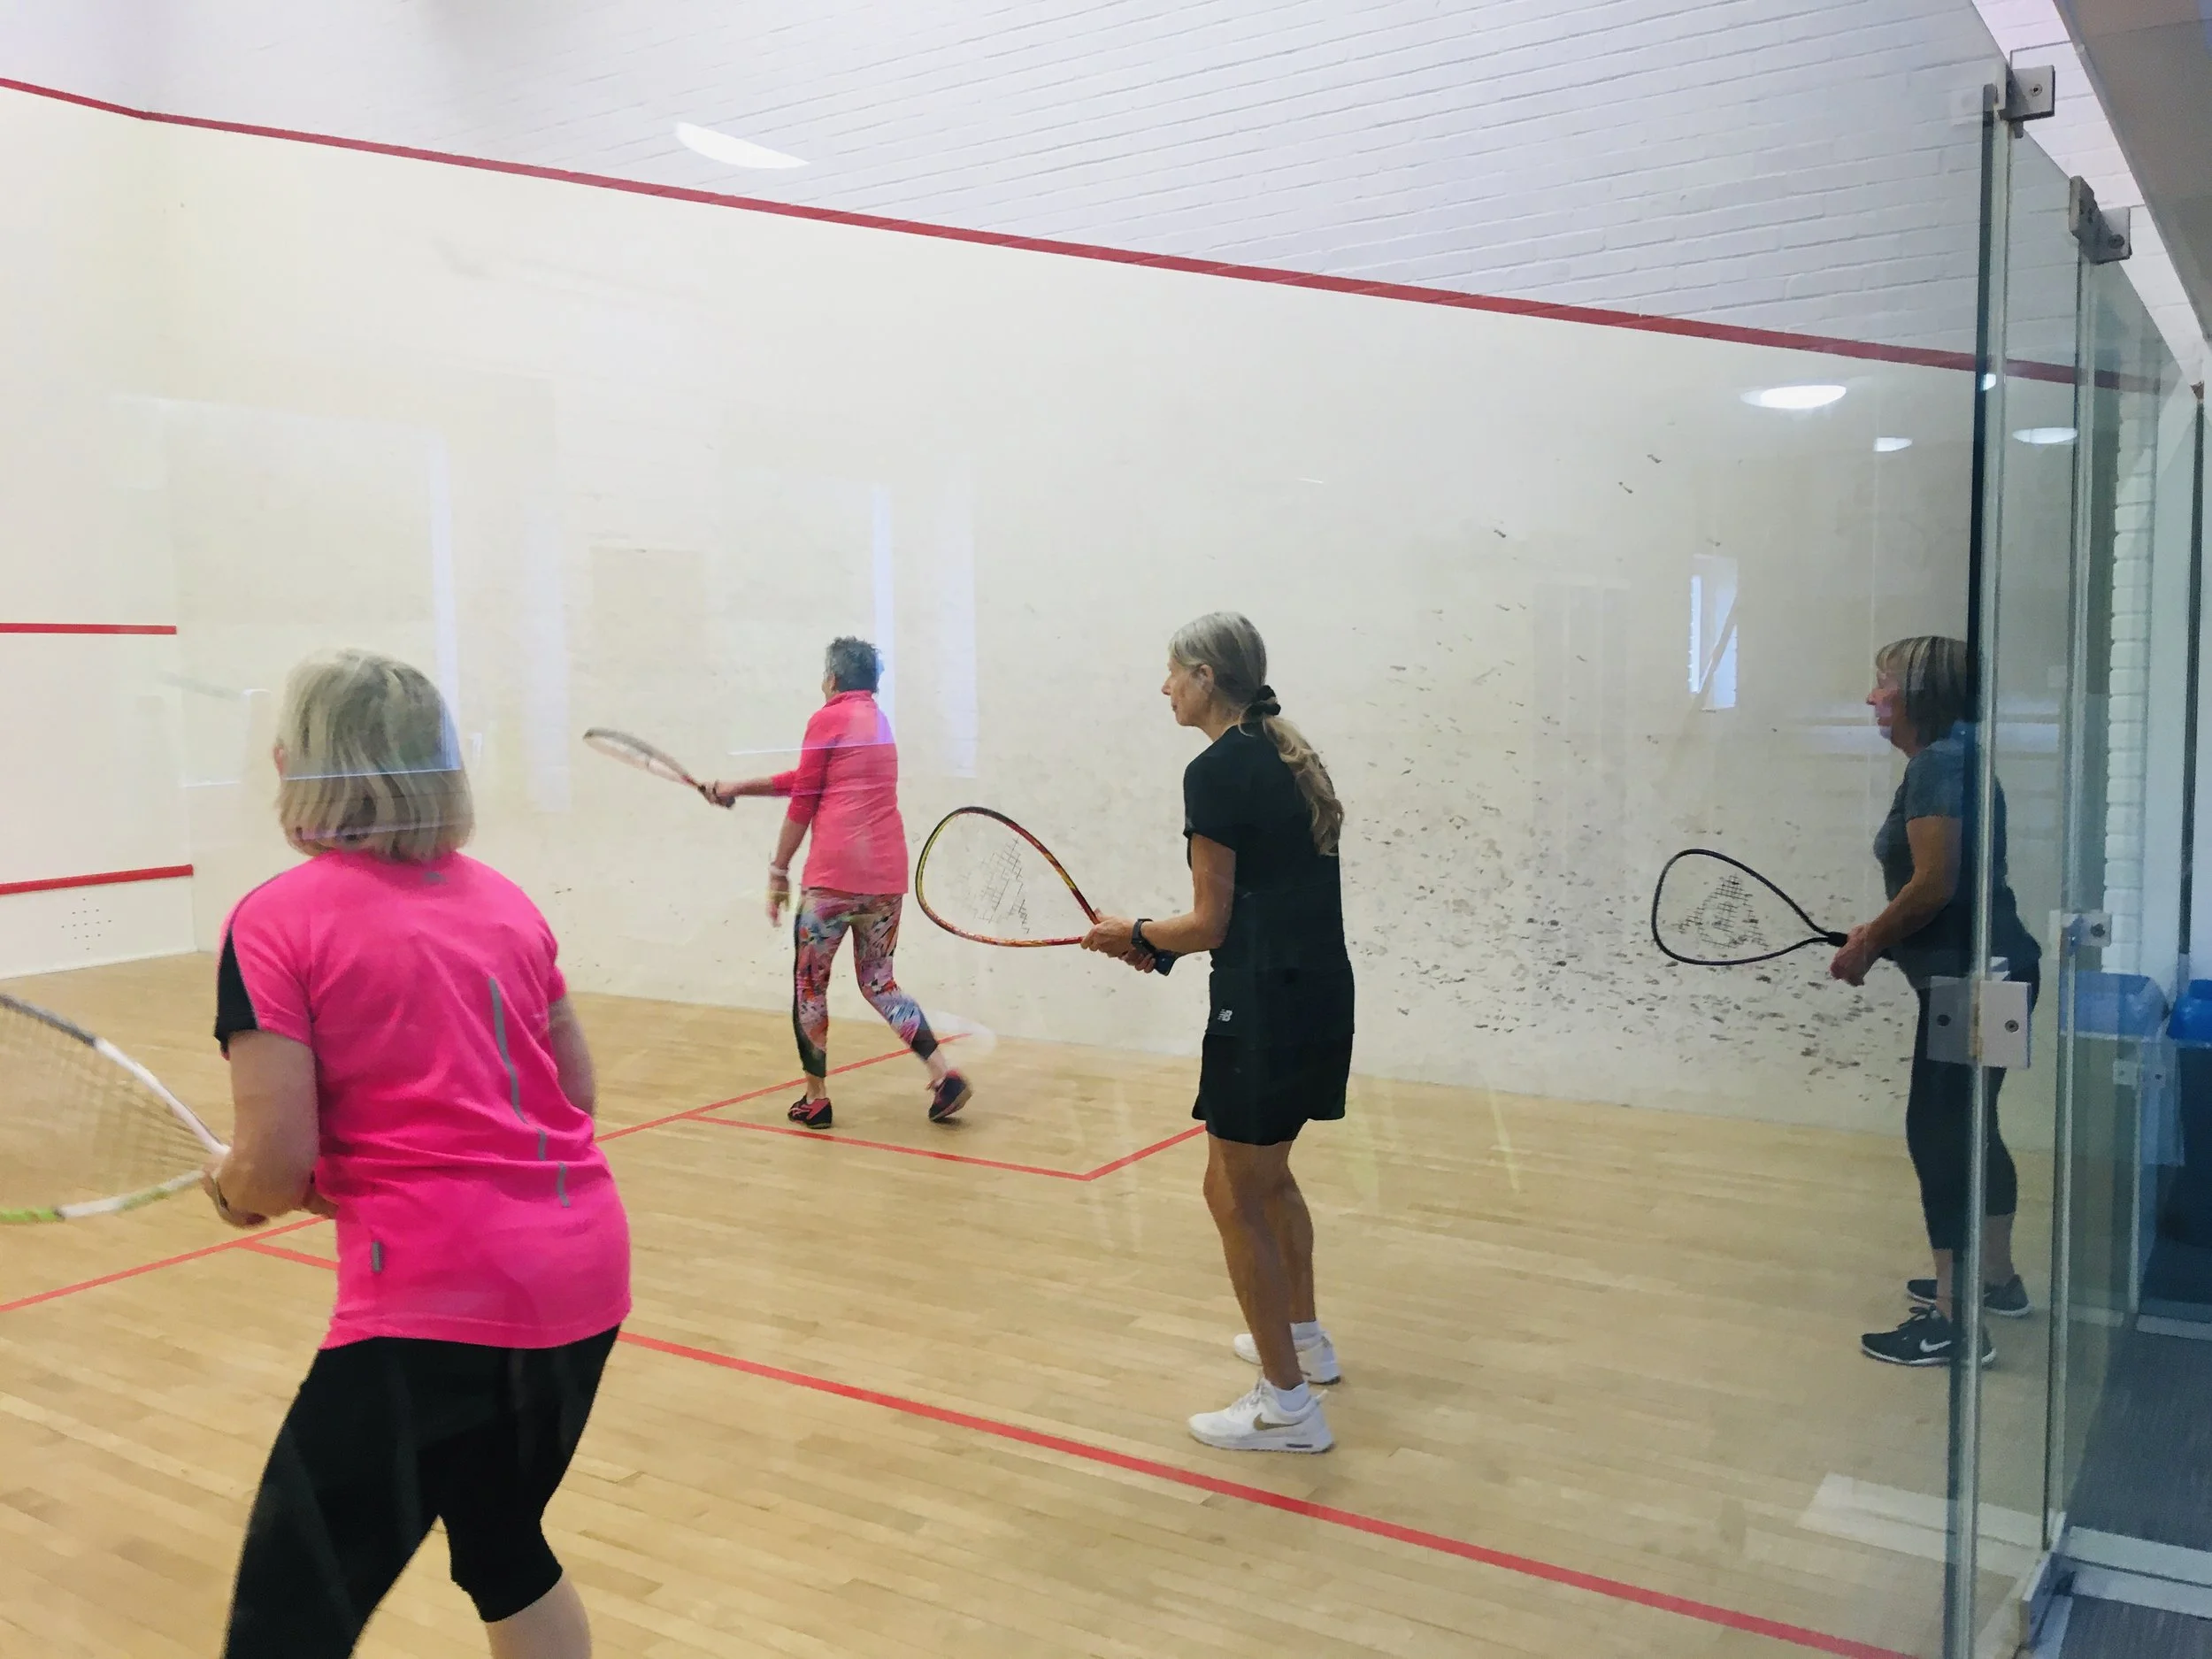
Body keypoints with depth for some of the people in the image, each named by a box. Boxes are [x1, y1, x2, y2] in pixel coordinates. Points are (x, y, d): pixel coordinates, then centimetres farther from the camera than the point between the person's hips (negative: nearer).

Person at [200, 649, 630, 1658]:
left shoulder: (278, 920, -6)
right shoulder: (504, 900, 11)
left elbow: (277, 1167, -10)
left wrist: (232, 1191, 12)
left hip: (437, 1302, -7)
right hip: (586, 1275, 7)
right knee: (507, 1552, 28)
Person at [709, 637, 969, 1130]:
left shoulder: (828, 719, -2)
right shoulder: (879, 722, 20)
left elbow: (802, 802, -4)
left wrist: (779, 872, 4)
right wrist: (739, 787, 30)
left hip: (835, 873, -7)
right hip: (887, 872, 7)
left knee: (809, 984, 9)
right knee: (877, 981, 15)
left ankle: (815, 1098, 14)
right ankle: (944, 1074, 0)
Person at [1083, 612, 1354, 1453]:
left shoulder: (1217, 771, -15)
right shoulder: (1287, 758, 12)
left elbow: (1212, 923, -14)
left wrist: (1134, 934, 4)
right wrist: (1161, 945, 14)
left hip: (1265, 1005, -10)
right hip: (1319, 993, 10)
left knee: (1233, 1196, 2)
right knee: (1268, 1172, 26)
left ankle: (1287, 1404, 9)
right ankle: (1303, 1337, 43)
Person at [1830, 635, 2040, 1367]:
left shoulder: (1937, 764, -16)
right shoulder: (1952, 760, 14)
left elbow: (1934, 886, -22)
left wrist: (1868, 943, -9)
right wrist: (1880, 937, 9)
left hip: (1970, 980, -11)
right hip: (1988, 973, 11)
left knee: (1937, 1134, -8)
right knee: (1968, 1129, 21)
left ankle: (1954, 1324, -5)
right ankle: (1997, 1279, 36)